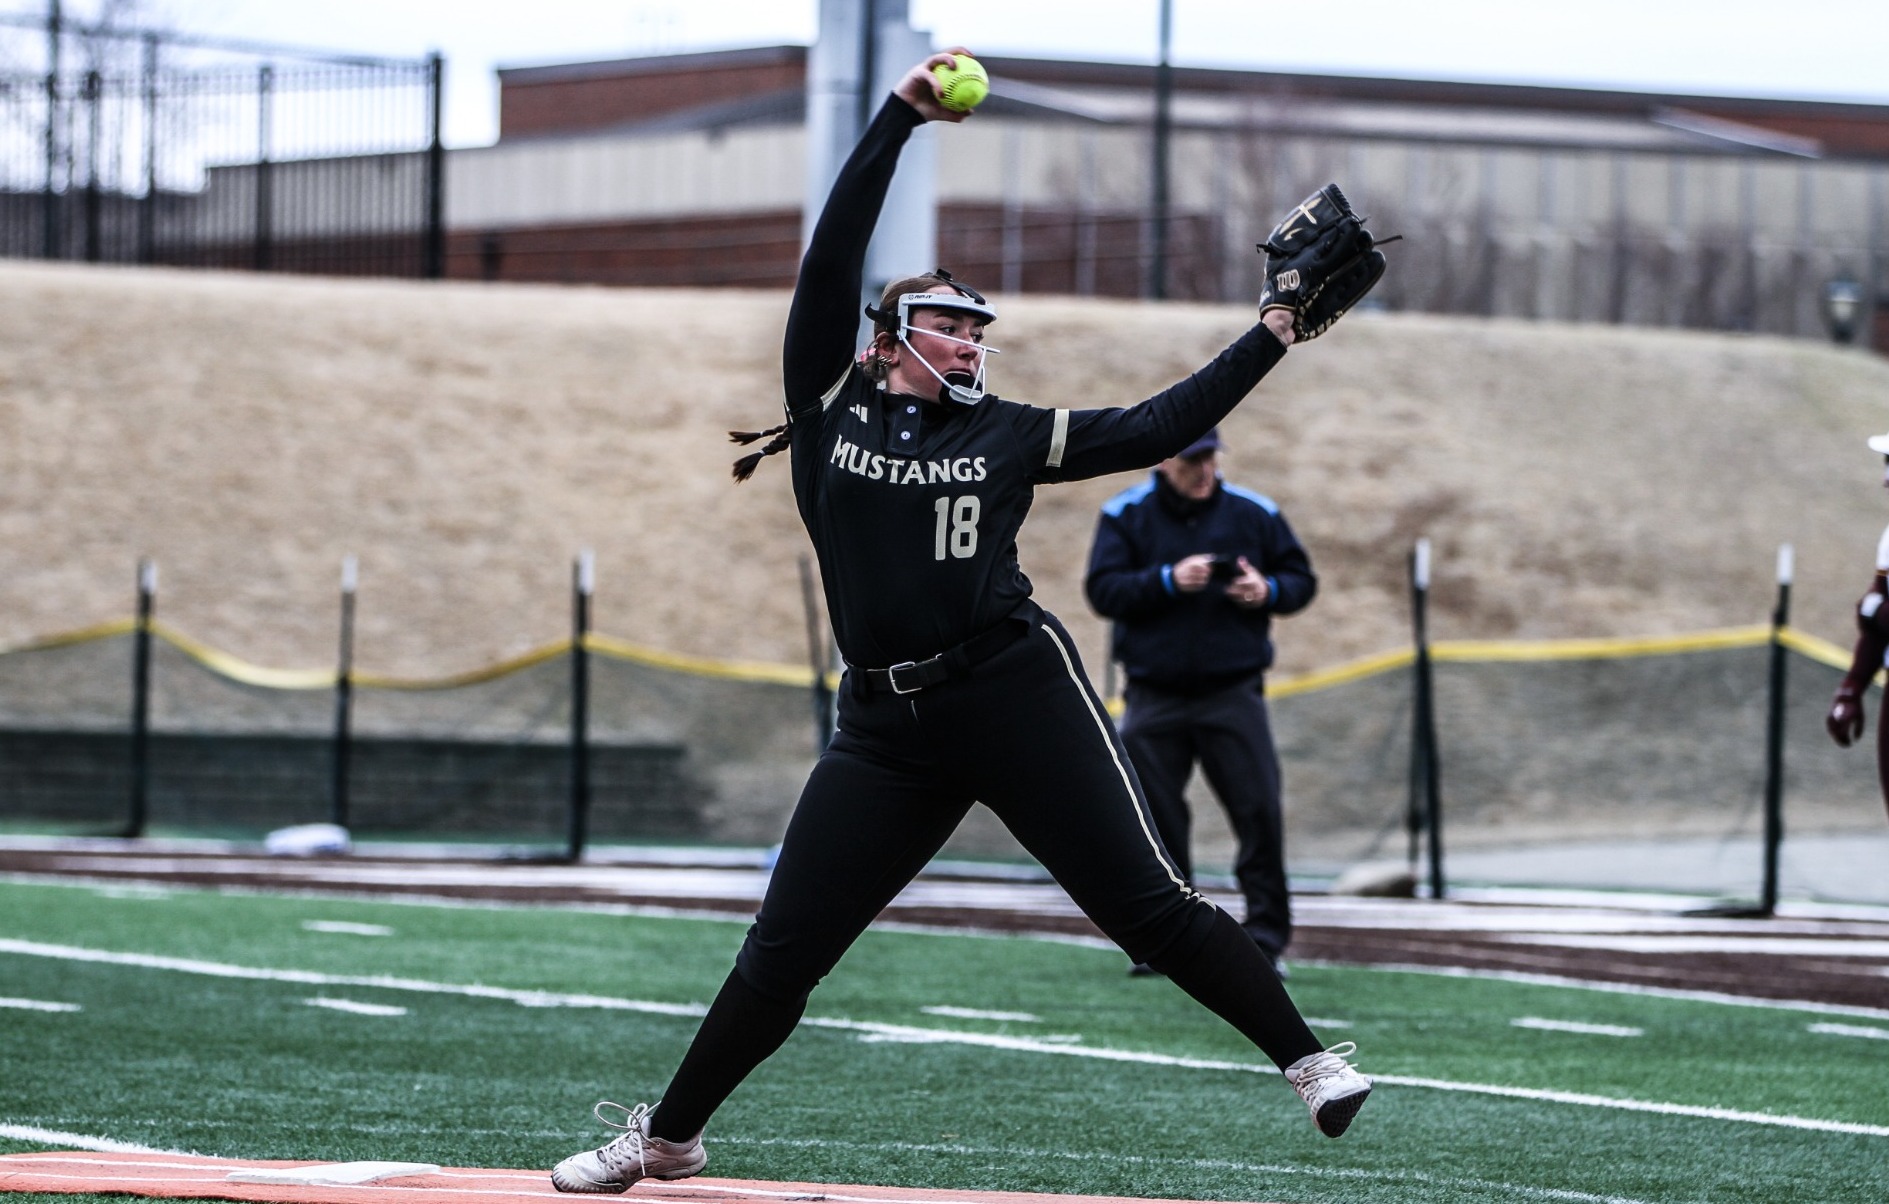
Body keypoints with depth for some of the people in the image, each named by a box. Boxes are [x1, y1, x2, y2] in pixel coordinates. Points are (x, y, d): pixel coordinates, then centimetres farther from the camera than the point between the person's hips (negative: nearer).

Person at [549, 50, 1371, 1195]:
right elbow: (832, 262, 1)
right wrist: (901, 117, -2)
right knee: (782, 954, 3)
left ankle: (1313, 1062, -3)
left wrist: (1274, 335, 6)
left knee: (1149, 905, -8)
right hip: (886, 722, 1)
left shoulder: (1007, 435, 10)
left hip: (1018, 691, -1)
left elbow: (1158, 429, 11)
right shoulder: (830, 407, 8)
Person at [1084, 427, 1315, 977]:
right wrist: (1168, 581, -21)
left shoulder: (1254, 513, 5)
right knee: (1154, 816, 2)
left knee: (1259, 810, -8)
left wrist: (1268, 591, -10)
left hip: (1233, 691, 0)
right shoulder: (1125, 515, 1)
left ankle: (1267, 937, -2)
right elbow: (1103, 591, -8)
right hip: (1154, 699, 0)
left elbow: (1301, 579, 11)